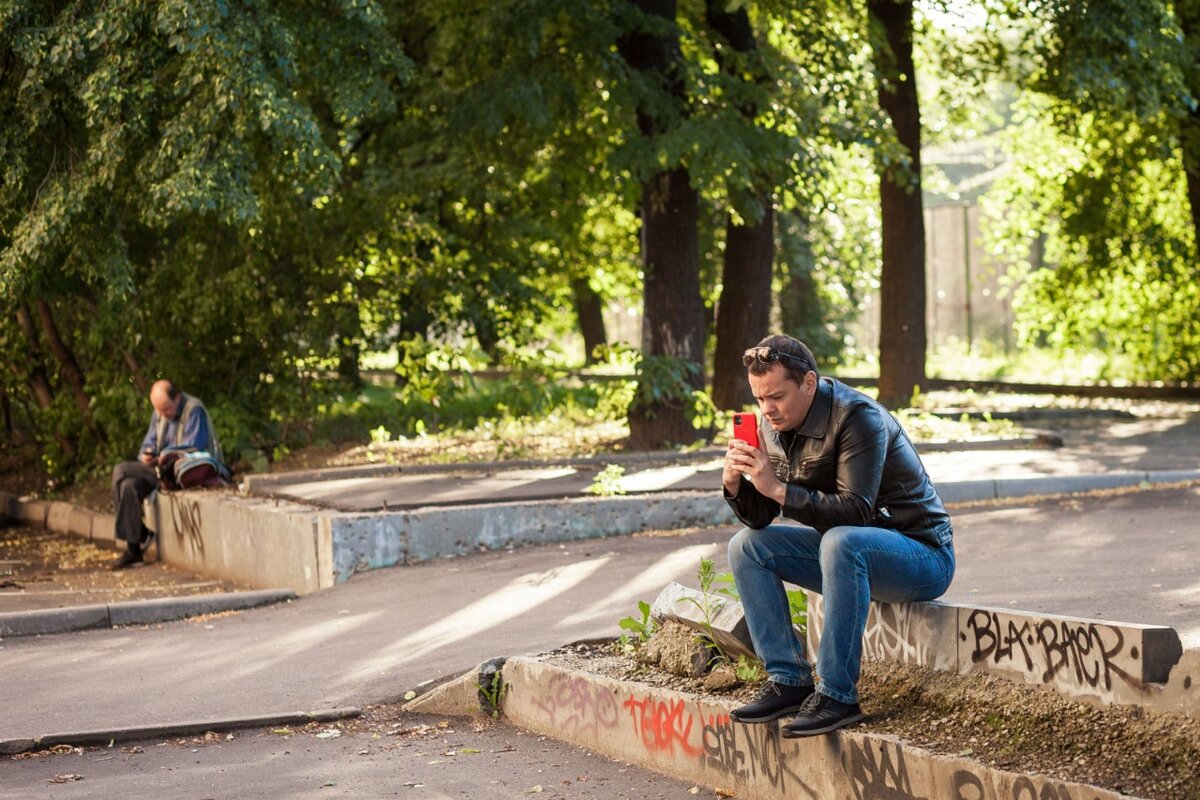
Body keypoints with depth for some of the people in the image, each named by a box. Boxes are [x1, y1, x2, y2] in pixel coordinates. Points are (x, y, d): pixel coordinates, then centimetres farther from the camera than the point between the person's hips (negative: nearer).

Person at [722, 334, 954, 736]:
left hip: (923, 555, -8)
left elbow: (856, 512, -32)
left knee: (841, 542, -38)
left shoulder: (858, 417, -23)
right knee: (746, 546, -1)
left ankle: (837, 694, -31)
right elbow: (760, 518, 1)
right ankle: (788, 680, -5)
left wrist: (778, 488, -35)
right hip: (849, 551, 9)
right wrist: (735, 484, -19)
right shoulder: (776, 425, 0)